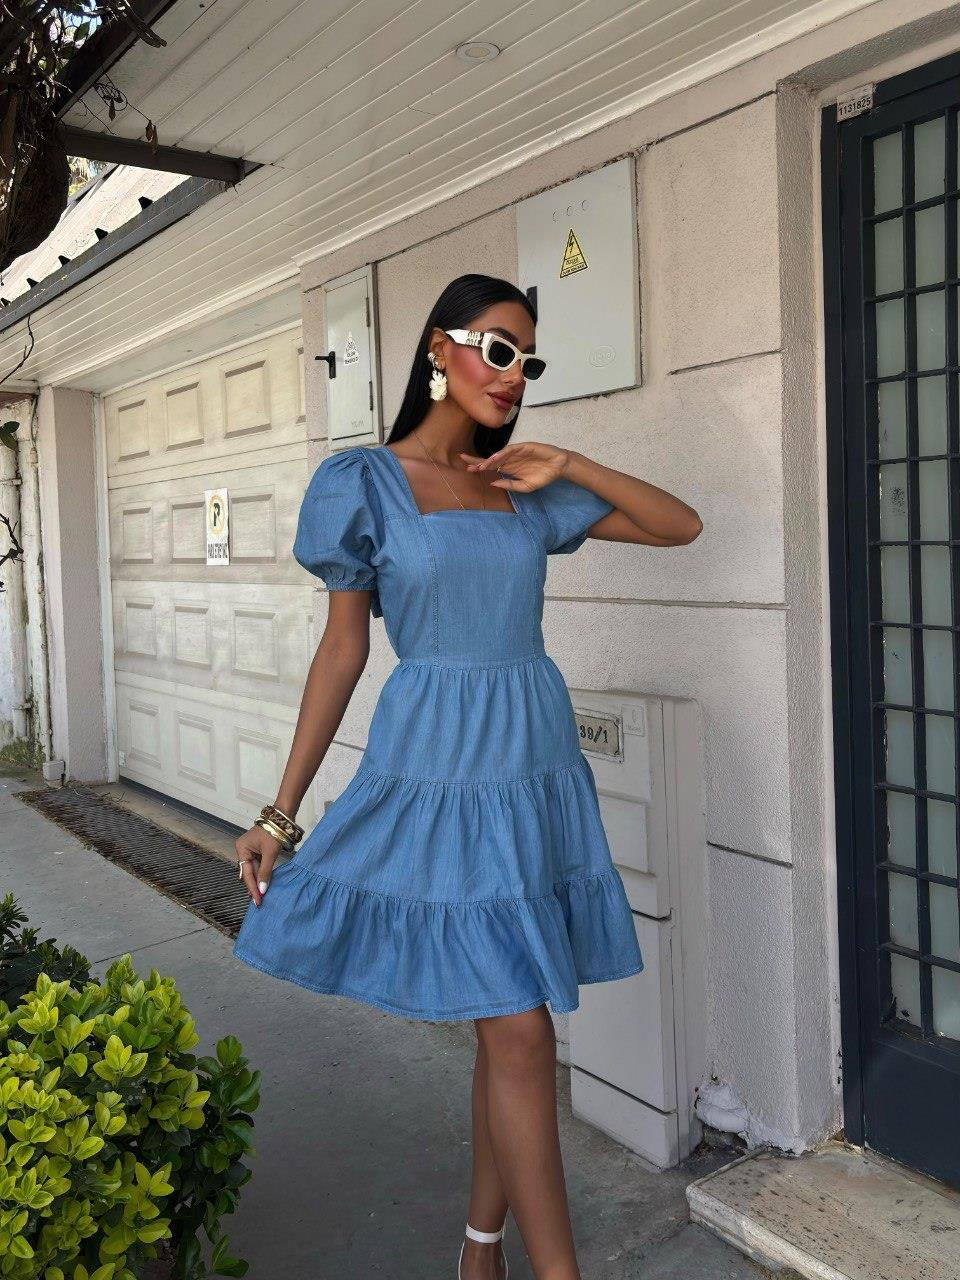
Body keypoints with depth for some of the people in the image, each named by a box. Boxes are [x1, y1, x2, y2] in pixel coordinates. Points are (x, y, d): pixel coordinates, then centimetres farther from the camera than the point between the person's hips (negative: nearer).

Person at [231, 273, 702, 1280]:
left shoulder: (527, 488, 9)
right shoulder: (365, 481, -2)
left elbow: (680, 526, 11)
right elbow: (341, 650, -1)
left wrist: (570, 467, -3)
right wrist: (280, 812, -1)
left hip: (538, 761, 5)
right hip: (442, 768, -5)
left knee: (508, 1022, 12)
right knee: (519, 1029, -4)